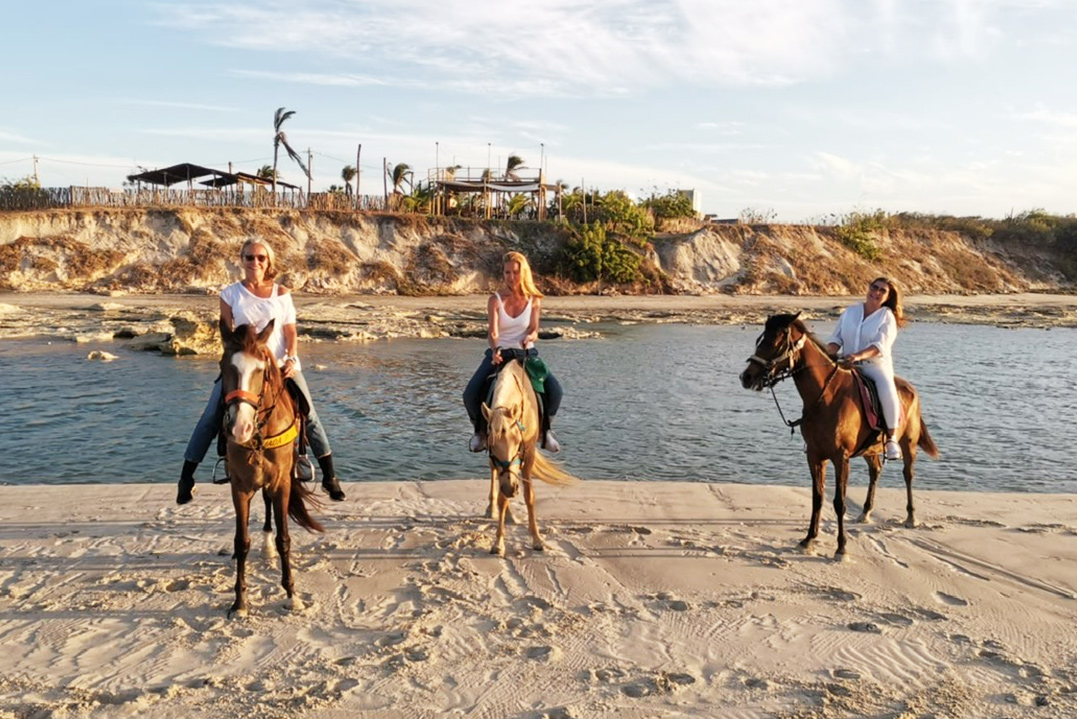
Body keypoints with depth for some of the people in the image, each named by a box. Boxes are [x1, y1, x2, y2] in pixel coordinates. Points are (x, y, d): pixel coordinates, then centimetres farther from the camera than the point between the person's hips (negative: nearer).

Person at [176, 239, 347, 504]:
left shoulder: (281, 293, 2)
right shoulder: (230, 293, 1)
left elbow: (291, 332, 1)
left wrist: (291, 359, -14)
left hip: (281, 365, 0)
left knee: (309, 417, -3)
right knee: (210, 419, -3)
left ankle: (329, 477, 8)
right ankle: (186, 478, 11)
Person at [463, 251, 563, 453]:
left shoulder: (534, 300, 0)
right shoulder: (495, 300, -5)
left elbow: (534, 330, -8)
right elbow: (493, 332, -17)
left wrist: (529, 338, -32)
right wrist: (495, 350, -38)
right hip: (498, 354, -1)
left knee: (555, 390, -22)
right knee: (470, 394, -22)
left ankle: (544, 428, 8)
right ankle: (480, 430, 9)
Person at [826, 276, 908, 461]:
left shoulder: (887, 317, 2)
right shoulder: (850, 312, 14)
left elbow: (881, 344, -14)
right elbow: (836, 338, 10)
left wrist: (859, 355, -31)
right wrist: (828, 354, -12)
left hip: (876, 365, -4)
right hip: (846, 365, 4)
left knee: (887, 390, -33)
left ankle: (892, 437, -19)